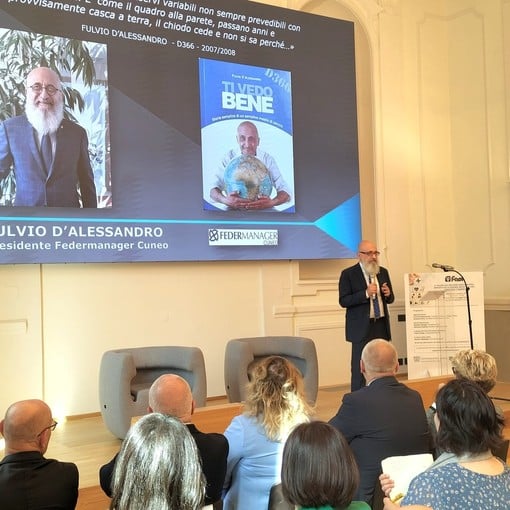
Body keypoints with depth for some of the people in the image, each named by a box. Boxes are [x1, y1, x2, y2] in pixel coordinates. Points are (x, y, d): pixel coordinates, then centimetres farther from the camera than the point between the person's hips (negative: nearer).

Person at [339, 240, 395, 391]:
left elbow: (390, 299, 18)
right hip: (362, 327, -5)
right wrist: (366, 293, -21)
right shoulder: (348, 274, -4)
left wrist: (388, 294, -6)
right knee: (360, 367, -3)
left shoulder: (383, 272, 12)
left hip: (381, 326, 5)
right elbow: (343, 301, -11)